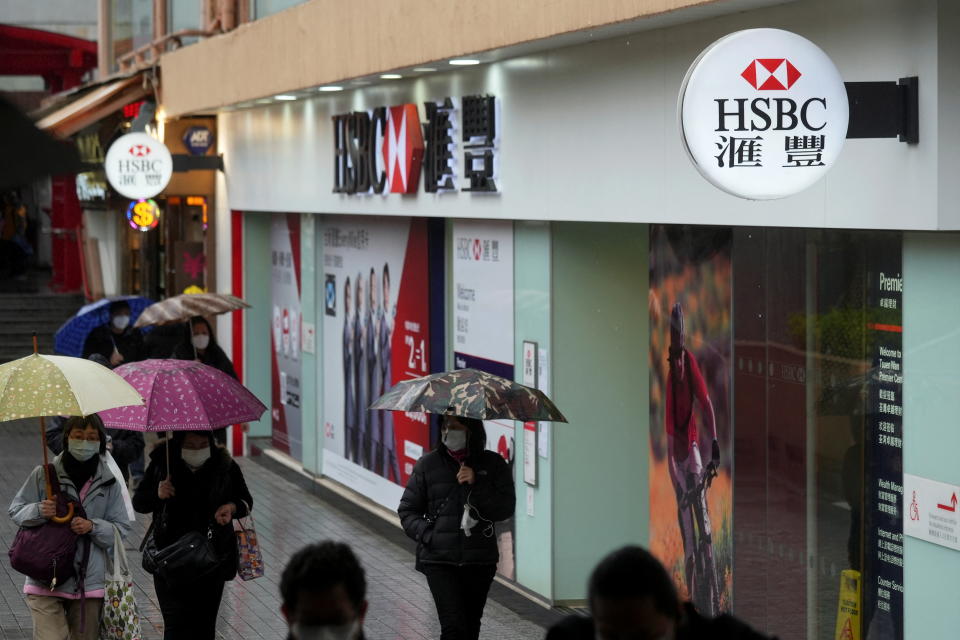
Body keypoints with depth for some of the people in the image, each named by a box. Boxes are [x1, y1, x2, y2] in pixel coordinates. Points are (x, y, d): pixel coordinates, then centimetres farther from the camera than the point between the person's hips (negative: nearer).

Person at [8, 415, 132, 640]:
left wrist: (93, 527, -13)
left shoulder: (108, 482, 4)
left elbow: (122, 528, 6)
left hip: (90, 581, 2)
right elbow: (16, 510, 6)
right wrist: (39, 511, -15)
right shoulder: (44, 474, -1)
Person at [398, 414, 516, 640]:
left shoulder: (493, 464, 4)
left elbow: (506, 509, -4)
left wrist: (475, 485, -14)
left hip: (479, 561, 2)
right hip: (439, 560, -2)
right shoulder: (428, 464, 4)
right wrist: (428, 535, -7)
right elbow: (407, 511, 8)